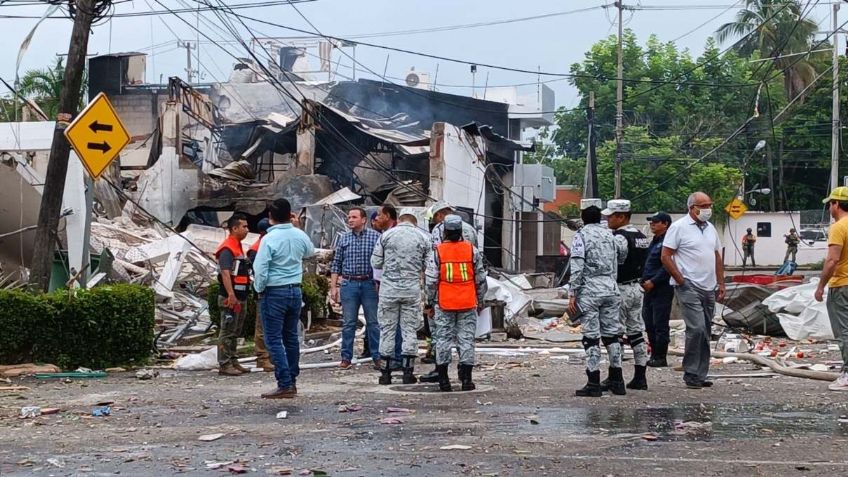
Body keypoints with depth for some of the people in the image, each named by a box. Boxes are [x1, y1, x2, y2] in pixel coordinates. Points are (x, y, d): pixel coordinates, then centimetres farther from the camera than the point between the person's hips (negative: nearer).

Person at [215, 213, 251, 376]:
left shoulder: (238, 247, 18)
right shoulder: (227, 249, -15)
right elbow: (225, 273, -25)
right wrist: (231, 294, -32)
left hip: (240, 297, 10)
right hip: (230, 298, -10)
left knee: (235, 332, 15)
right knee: (227, 332, -7)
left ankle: (233, 362, 22)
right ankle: (224, 365, -5)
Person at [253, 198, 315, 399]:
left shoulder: (269, 239, -16)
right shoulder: (300, 236, 1)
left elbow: (260, 269, -17)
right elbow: (310, 252, 24)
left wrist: (259, 289, -1)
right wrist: (298, 228, 25)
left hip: (274, 292, -6)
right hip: (295, 290, 6)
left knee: (274, 340, -3)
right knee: (291, 337, 15)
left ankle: (285, 385, -9)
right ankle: (292, 381, 21)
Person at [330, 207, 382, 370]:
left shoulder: (375, 236, 0)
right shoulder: (344, 239, 9)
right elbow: (336, 264, 11)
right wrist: (333, 287, 5)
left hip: (369, 284, -2)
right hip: (349, 284, 2)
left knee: (373, 322, 3)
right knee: (348, 323, 5)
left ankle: (377, 357, 9)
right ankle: (346, 358, 12)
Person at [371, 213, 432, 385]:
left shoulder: (386, 235, -1)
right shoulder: (422, 238, 2)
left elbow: (375, 263, 1)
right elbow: (428, 267, 4)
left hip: (389, 288, 0)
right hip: (412, 289, 1)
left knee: (387, 329, 6)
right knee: (410, 329, 6)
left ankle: (385, 372, 7)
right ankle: (408, 372, 4)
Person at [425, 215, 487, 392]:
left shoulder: (437, 252, -4)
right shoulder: (472, 250, 1)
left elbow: (431, 280, -3)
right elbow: (480, 278, 6)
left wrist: (431, 301, 9)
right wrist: (480, 300, 17)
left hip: (444, 304, -1)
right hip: (468, 304, 1)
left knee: (444, 338, 5)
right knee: (466, 338, 5)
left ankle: (443, 379, 6)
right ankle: (466, 379, 4)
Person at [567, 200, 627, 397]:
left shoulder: (581, 235, -6)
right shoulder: (609, 234, 10)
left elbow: (577, 268, -12)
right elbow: (623, 253, 24)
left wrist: (572, 295, -11)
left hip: (590, 291, -5)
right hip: (611, 289, 5)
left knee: (591, 337, -3)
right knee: (611, 334, 11)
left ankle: (594, 384, -4)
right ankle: (617, 381, 13)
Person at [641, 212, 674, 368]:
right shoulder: (655, 241, 18)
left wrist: (653, 281, -20)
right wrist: (644, 280, 12)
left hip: (662, 289, -10)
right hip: (650, 289, 10)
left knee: (660, 324, -6)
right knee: (649, 324, 13)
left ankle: (661, 358, 0)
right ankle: (654, 355, 20)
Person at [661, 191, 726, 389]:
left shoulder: (710, 228, 16)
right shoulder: (679, 227, -7)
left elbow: (717, 256, 22)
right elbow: (666, 256, -10)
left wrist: (721, 283, 15)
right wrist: (681, 280, -13)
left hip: (709, 289, 8)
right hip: (689, 287, -8)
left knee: (705, 332, 9)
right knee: (696, 329, -16)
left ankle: (700, 376, 15)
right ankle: (691, 375, -8)